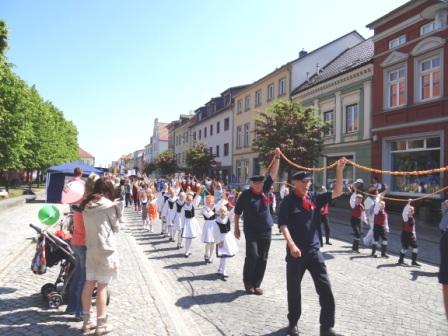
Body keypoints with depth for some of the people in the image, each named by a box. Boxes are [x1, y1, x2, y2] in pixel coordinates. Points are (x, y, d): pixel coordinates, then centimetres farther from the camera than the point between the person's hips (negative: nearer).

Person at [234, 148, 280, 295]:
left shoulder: (264, 190, 2)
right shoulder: (245, 195, -8)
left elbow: (273, 173, -3)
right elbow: (237, 212, 0)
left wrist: (277, 157, -11)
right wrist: (236, 228, 2)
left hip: (266, 231, 4)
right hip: (251, 231, -4)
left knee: (262, 259, 7)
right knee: (252, 256, -11)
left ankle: (256, 284, 20)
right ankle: (247, 282, 11)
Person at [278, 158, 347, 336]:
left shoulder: (314, 198, 5)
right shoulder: (288, 201, -8)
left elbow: (337, 192, 5)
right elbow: (282, 225, -14)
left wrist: (339, 170, -4)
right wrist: (291, 244, -27)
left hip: (314, 251, 4)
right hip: (295, 252, -3)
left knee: (325, 288, 2)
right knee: (293, 289, 11)